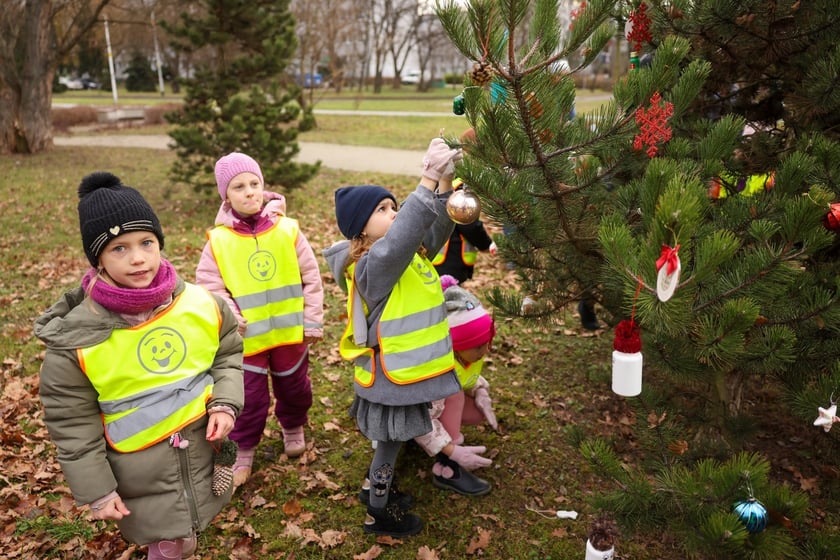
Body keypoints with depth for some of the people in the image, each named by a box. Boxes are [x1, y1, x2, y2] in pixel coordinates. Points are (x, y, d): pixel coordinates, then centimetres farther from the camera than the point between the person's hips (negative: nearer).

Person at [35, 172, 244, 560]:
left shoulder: (201, 304, -12)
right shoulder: (76, 338, -17)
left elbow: (229, 354, 5)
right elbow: (71, 422, -7)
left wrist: (226, 404, -10)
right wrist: (96, 490, -5)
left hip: (206, 451, 3)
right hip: (144, 472, -3)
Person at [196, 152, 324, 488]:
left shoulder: (287, 229, -9)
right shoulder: (218, 240, -10)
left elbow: (311, 278, -3)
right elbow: (208, 285, -4)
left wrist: (313, 321, -3)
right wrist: (229, 316, -17)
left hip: (290, 331, 2)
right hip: (246, 338, -1)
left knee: (294, 388, 21)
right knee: (249, 398, 9)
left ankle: (293, 429, 50)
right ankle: (243, 452, 32)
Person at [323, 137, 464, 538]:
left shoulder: (406, 252, 4)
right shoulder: (373, 263, -24)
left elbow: (435, 227, -2)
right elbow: (406, 229, -42)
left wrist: (445, 181, -18)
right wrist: (428, 180, -44)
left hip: (403, 368, 9)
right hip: (390, 374, -9)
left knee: (392, 440, 25)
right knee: (391, 442, 9)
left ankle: (377, 488, 46)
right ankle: (378, 514, 30)